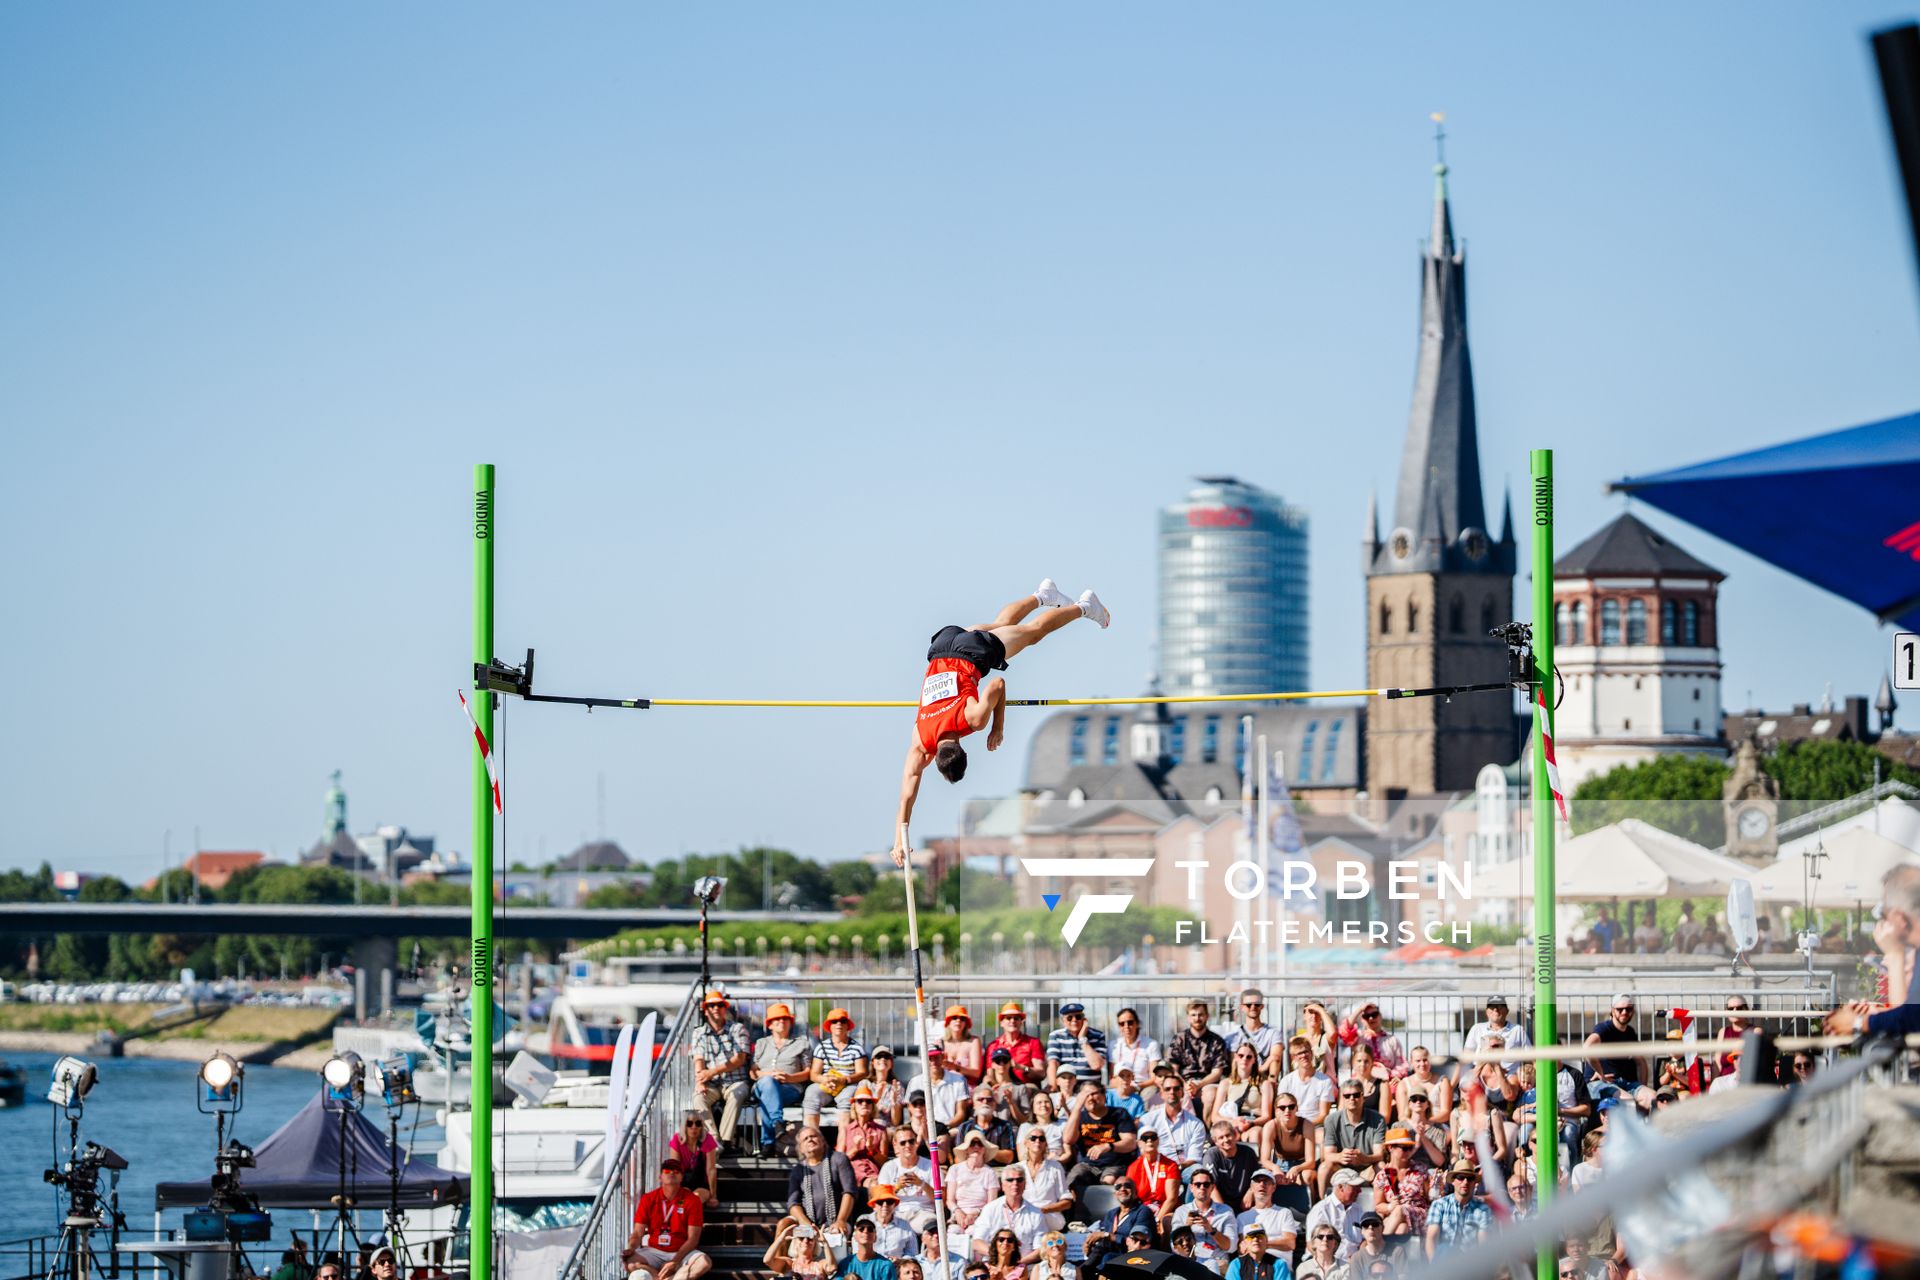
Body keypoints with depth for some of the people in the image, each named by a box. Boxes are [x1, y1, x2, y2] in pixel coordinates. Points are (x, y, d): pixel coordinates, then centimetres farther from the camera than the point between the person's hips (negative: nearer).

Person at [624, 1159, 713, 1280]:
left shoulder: (692, 1200, -3)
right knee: (630, 1262, -32)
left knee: (704, 1262, -34)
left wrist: (675, 1262, -21)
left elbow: (693, 1238, -7)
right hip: (654, 1251, 1)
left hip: (682, 1252, -1)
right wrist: (630, 1249, -24)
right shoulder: (648, 1199, 2)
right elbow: (638, 1233, 0)